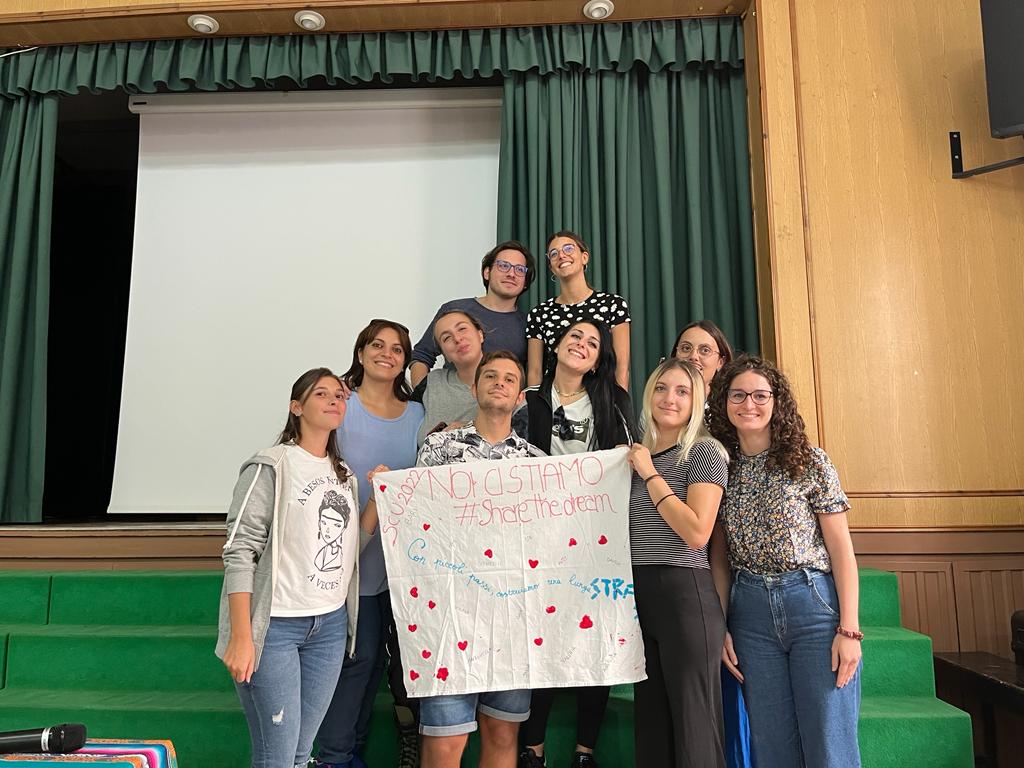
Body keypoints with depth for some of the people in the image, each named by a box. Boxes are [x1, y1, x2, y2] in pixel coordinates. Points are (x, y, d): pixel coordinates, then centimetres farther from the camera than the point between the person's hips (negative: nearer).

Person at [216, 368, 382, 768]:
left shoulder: (344, 475, 12)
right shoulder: (271, 466, -9)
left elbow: (350, 545, 10)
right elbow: (239, 552, -13)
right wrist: (241, 638, -17)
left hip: (331, 625, 6)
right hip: (274, 624, -6)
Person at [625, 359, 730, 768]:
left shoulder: (704, 451, -5)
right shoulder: (637, 456, 14)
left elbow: (697, 533, -17)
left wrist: (651, 474, -12)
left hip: (684, 595, -7)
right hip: (637, 595, 7)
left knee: (692, 727, 2)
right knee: (650, 723, 14)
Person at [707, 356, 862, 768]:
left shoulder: (809, 461, -1)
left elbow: (841, 547, -2)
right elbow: (719, 555, 9)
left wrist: (849, 628, -9)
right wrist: (721, 627, 5)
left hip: (814, 604, -3)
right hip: (750, 612, 3)